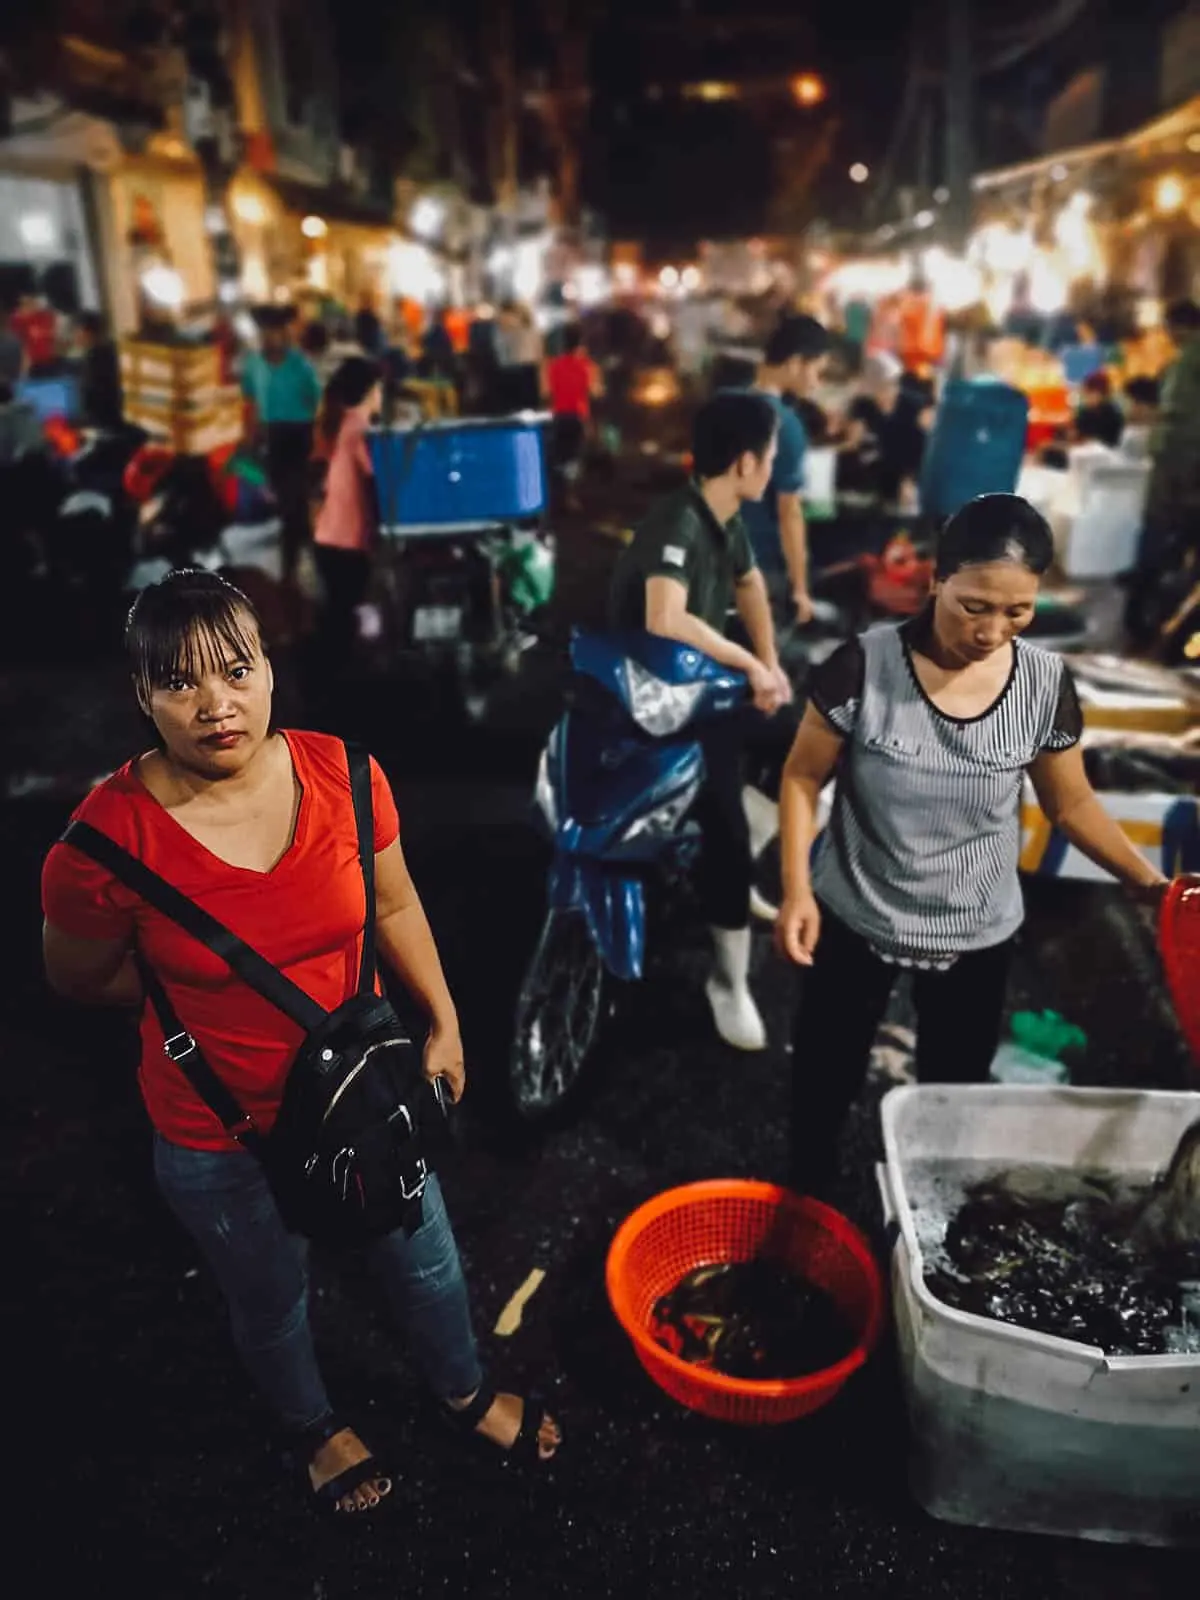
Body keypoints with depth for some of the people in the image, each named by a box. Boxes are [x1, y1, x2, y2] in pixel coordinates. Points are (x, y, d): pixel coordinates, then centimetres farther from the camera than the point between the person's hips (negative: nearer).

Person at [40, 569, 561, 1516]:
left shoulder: (342, 774, -18)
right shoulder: (109, 838, -26)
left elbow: (394, 906, -1)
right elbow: (79, 980, -8)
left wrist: (443, 1023, 3)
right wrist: (212, 984, -6)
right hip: (222, 1137, -2)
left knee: (425, 1258, 26)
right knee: (273, 1303, 26)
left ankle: (465, 1391, 59)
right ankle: (316, 1428, 60)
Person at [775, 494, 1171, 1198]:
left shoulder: (1046, 683, -13)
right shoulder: (864, 666, -21)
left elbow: (1071, 803, 1)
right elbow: (804, 779, -9)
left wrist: (1153, 883, -8)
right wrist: (797, 889, -18)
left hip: (978, 936, 2)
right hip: (854, 922, -1)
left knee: (954, 1092, 20)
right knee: (825, 1081, 18)